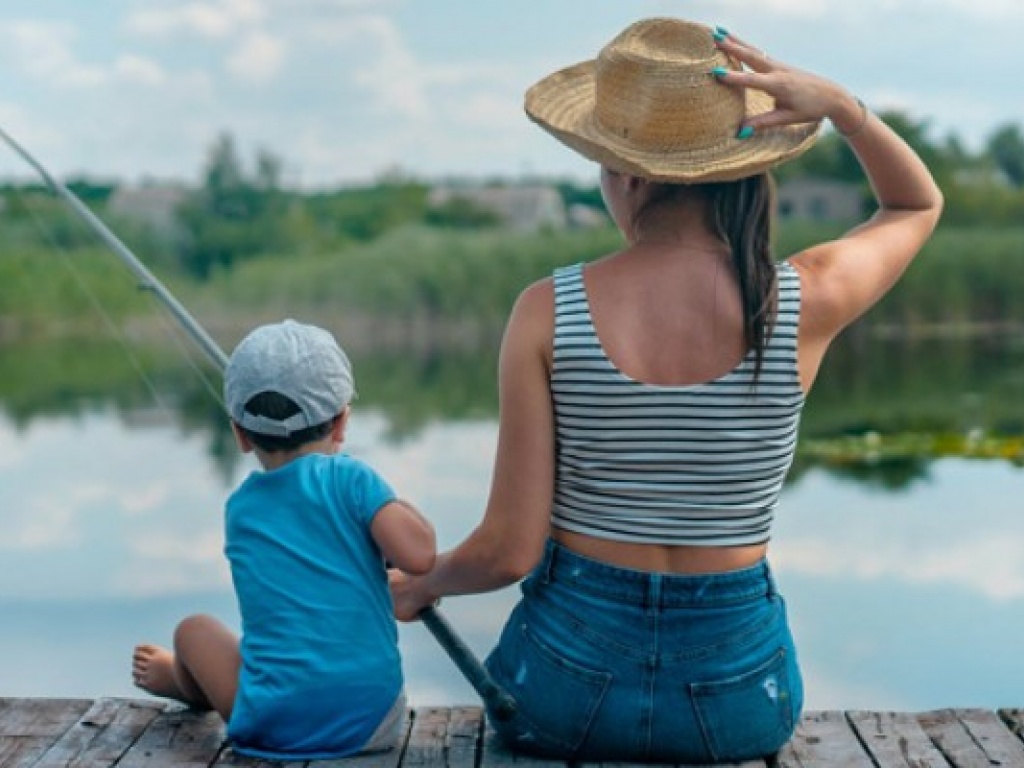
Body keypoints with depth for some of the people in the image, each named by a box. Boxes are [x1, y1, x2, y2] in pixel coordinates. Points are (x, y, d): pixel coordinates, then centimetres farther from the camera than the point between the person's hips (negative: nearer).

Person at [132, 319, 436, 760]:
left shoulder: (239, 509, 9)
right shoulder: (349, 478, -4)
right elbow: (418, 556, -15)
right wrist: (398, 507, 5)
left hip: (275, 728, 1)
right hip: (375, 723, -1)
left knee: (194, 630, 26)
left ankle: (181, 680, 57)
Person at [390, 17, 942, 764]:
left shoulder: (547, 313, -16)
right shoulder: (806, 301, -13)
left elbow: (508, 550, -12)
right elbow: (919, 203, 10)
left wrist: (421, 585, 9)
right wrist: (843, 105, -8)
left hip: (569, 682, -1)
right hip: (735, 692, 1)